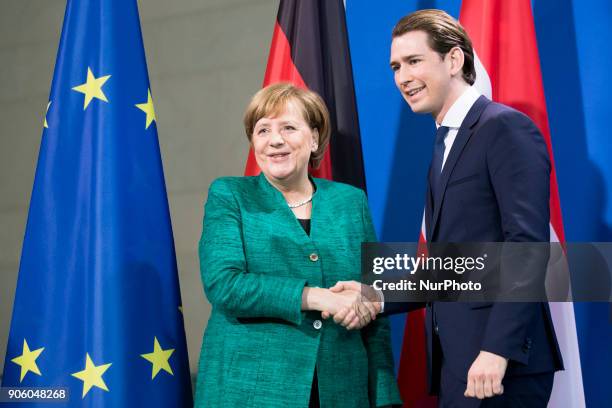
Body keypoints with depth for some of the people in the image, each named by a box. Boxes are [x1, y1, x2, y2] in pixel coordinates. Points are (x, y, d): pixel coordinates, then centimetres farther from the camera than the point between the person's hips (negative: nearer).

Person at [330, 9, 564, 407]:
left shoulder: (505, 128, -9)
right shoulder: (446, 144, 18)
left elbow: (528, 245, -18)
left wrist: (498, 349, -23)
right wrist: (377, 296, 4)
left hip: (500, 361, -8)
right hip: (457, 359, 8)